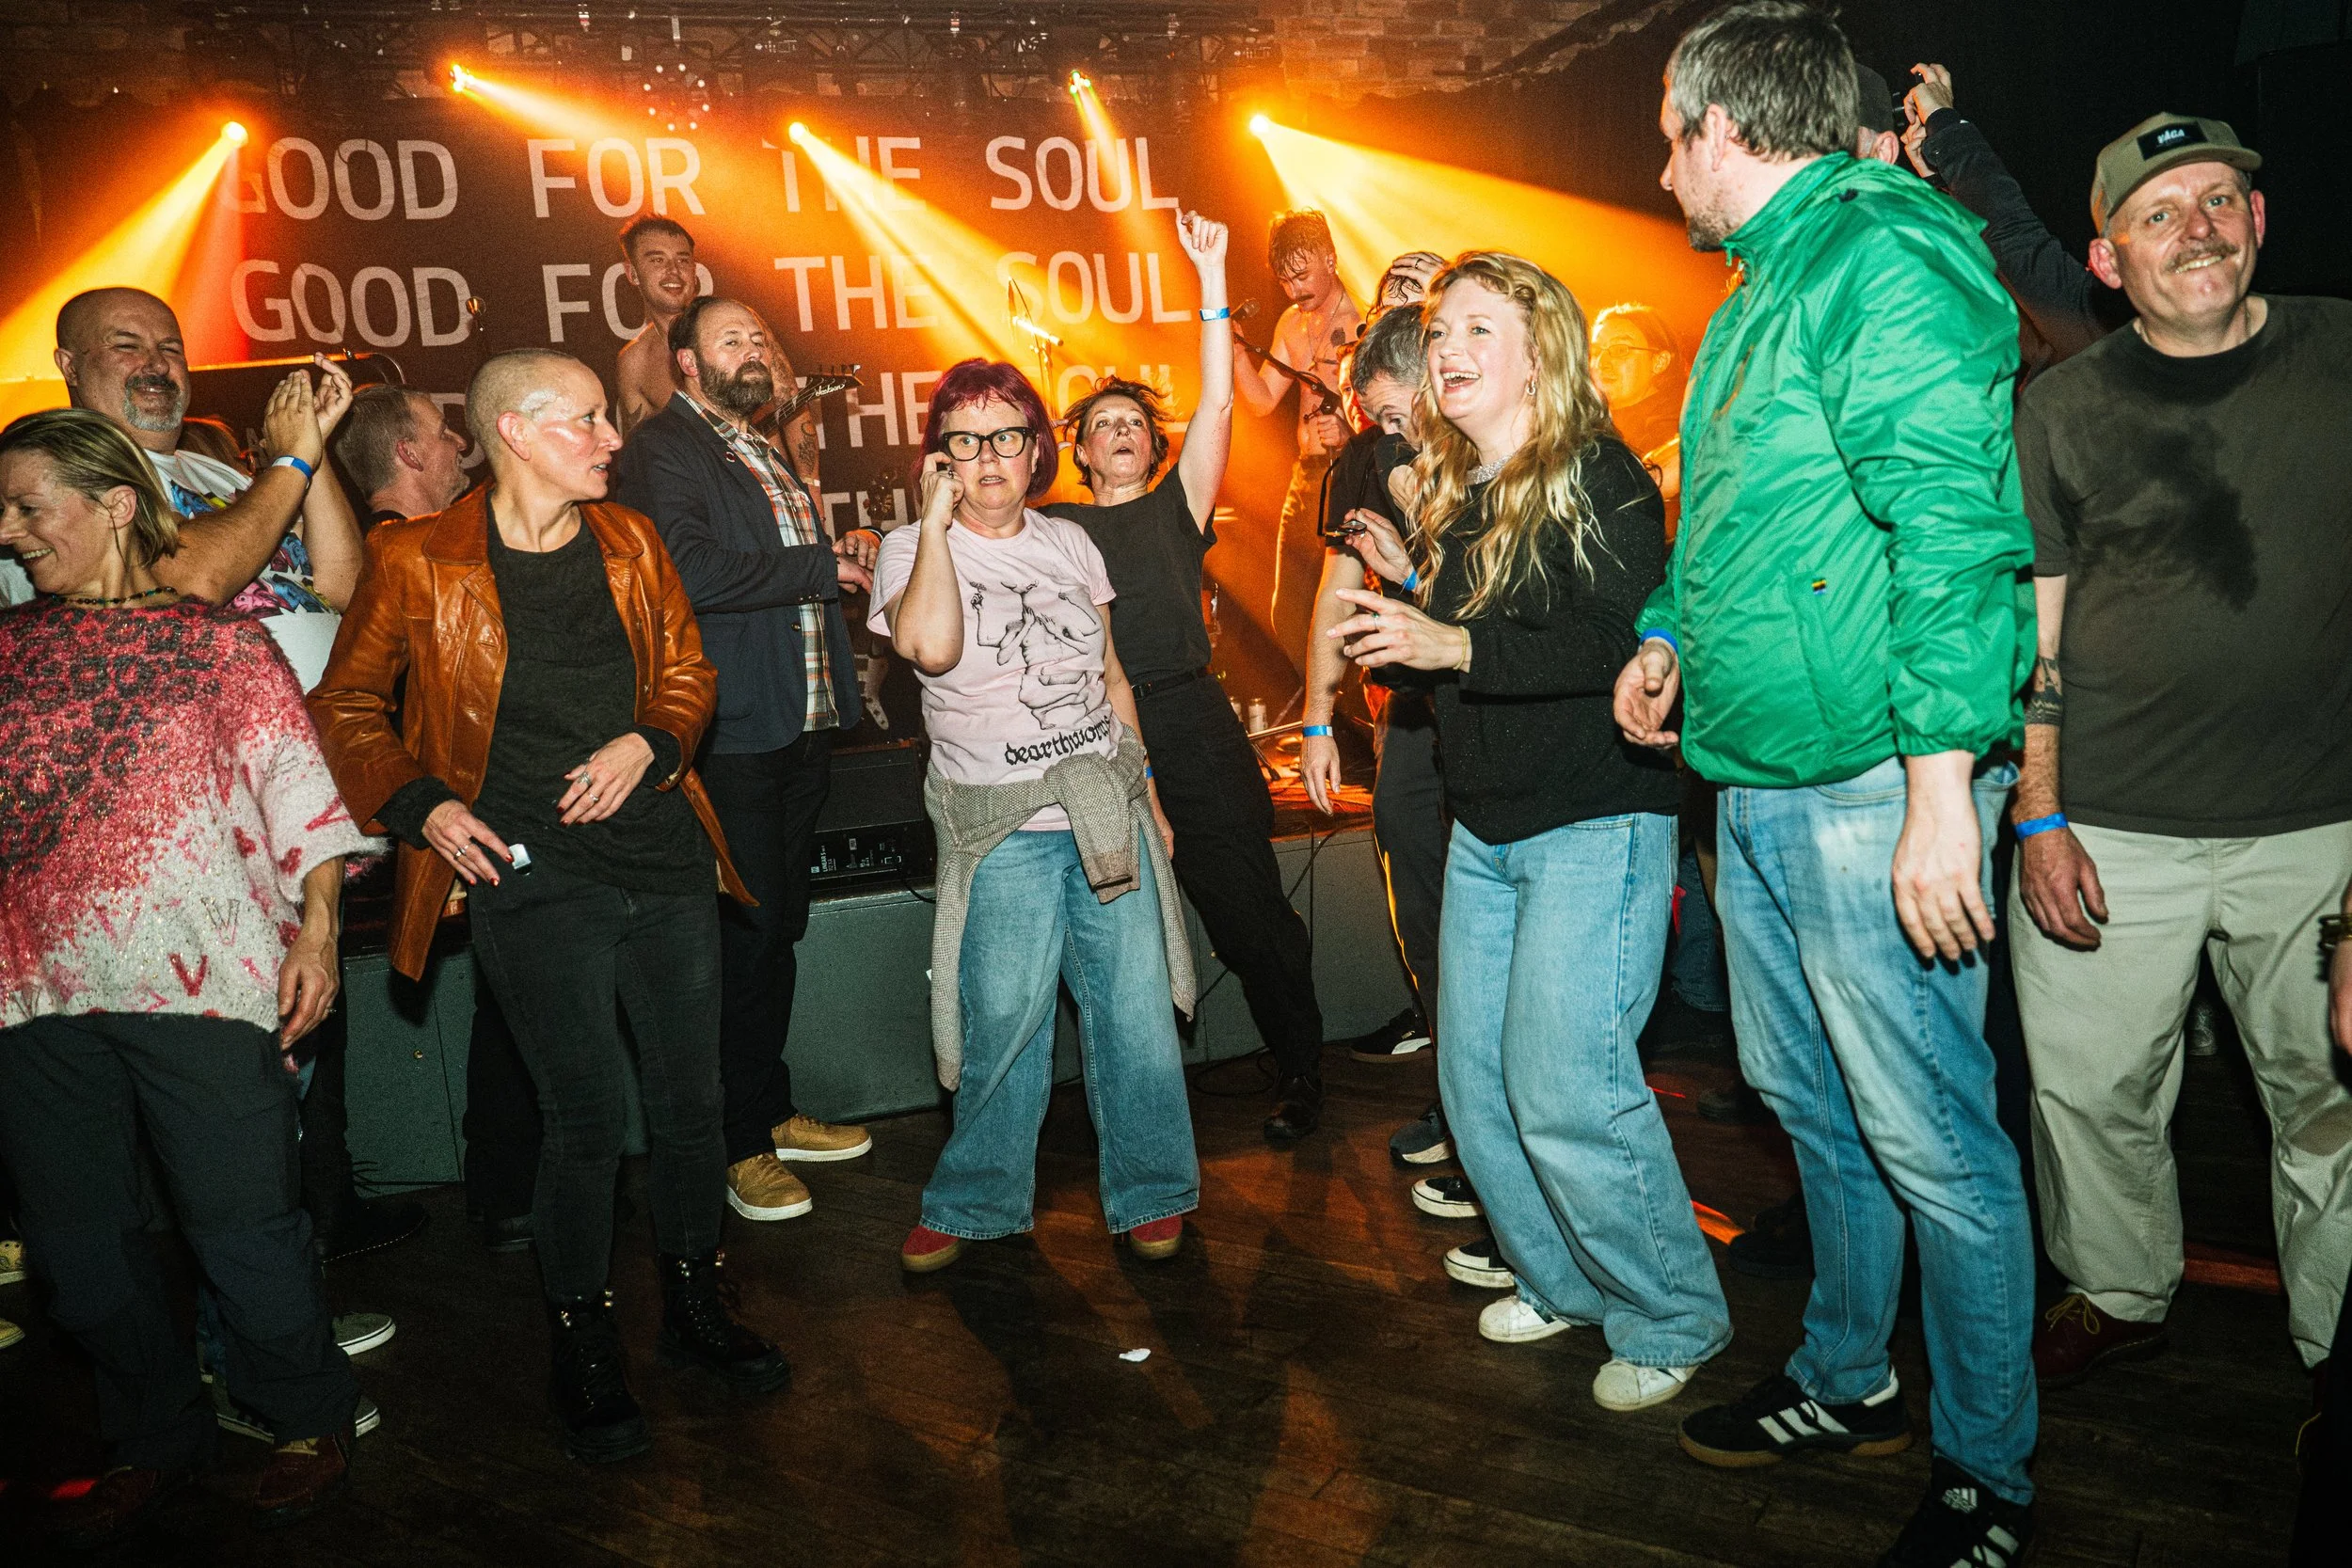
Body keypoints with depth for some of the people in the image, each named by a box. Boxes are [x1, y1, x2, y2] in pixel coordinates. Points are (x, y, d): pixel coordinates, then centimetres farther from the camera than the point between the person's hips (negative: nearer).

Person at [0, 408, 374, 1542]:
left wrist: (317, 924, -11)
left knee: (241, 1225, 1)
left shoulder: (215, 639, 1)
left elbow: (295, 779, -3)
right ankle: (154, 1440, 32)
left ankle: (308, 1421, 23)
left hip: (199, 981, -5)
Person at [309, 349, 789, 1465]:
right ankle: (583, 1349, 17)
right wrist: (419, 806, -7)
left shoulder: (628, 543, 11)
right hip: (531, 874, -4)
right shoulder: (417, 562, -2)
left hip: (664, 859, 5)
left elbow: (686, 672, 16)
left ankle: (693, 1303, 31)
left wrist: (648, 744, -4)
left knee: (690, 1098, 9)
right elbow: (345, 706, 6)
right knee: (588, 1115, -4)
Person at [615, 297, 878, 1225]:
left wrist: (848, 554, 10)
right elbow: (692, 571, -24)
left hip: (803, 727, 9)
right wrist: (822, 565, -17)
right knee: (745, 933, -3)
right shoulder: (662, 449, -8)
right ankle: (743, 1147, 10)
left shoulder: (765, 452, 20)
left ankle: (771, 1114, 29)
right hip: (733, 736, -9)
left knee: (777, 928, 16)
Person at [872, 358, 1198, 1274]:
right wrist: (937, 519, -16)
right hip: (1001, 832, -3)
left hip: (1107, 811, 4)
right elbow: (930, 647, -24)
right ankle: (973, 1204, 21)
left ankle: (1149, 1194, 21)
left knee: (1137, 1013, 5)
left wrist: (1144, 788, 18)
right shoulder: (913, 549, -1)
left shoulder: (1070, 543, 12)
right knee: (1003, 1026, 1)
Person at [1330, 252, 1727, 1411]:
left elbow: (1629, 645, -23)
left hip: (1595, 822, -8)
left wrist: (1455, 644, -26)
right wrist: (1405, 590, 7)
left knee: (1563, 1089, -11)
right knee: (1475, 1076, 9)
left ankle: (1673, 1319, 12)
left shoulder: (1599, 479, -9)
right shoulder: (1452, 495, 15)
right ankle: (1564, 1284, 29)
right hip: (1485, 827, 8)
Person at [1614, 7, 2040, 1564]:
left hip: (1872, 793, -10)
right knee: (1813, 1107, 19)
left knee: (1932, 1143, 1)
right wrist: (1672, 633, 18)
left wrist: (1941, 790, -26)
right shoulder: (1766, 284, 18)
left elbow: (1951, 527, -22)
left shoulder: (1886, 253, -12)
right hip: (1757, 791, 10)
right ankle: (1848, 1382, 37)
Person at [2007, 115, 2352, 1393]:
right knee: (2091, 1090, 9)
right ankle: (2121, 1296, 33)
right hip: (2112, 832, 0)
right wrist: (2038, 819, -3)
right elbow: (2026, 625, 3)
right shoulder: (2061, 408, 3)